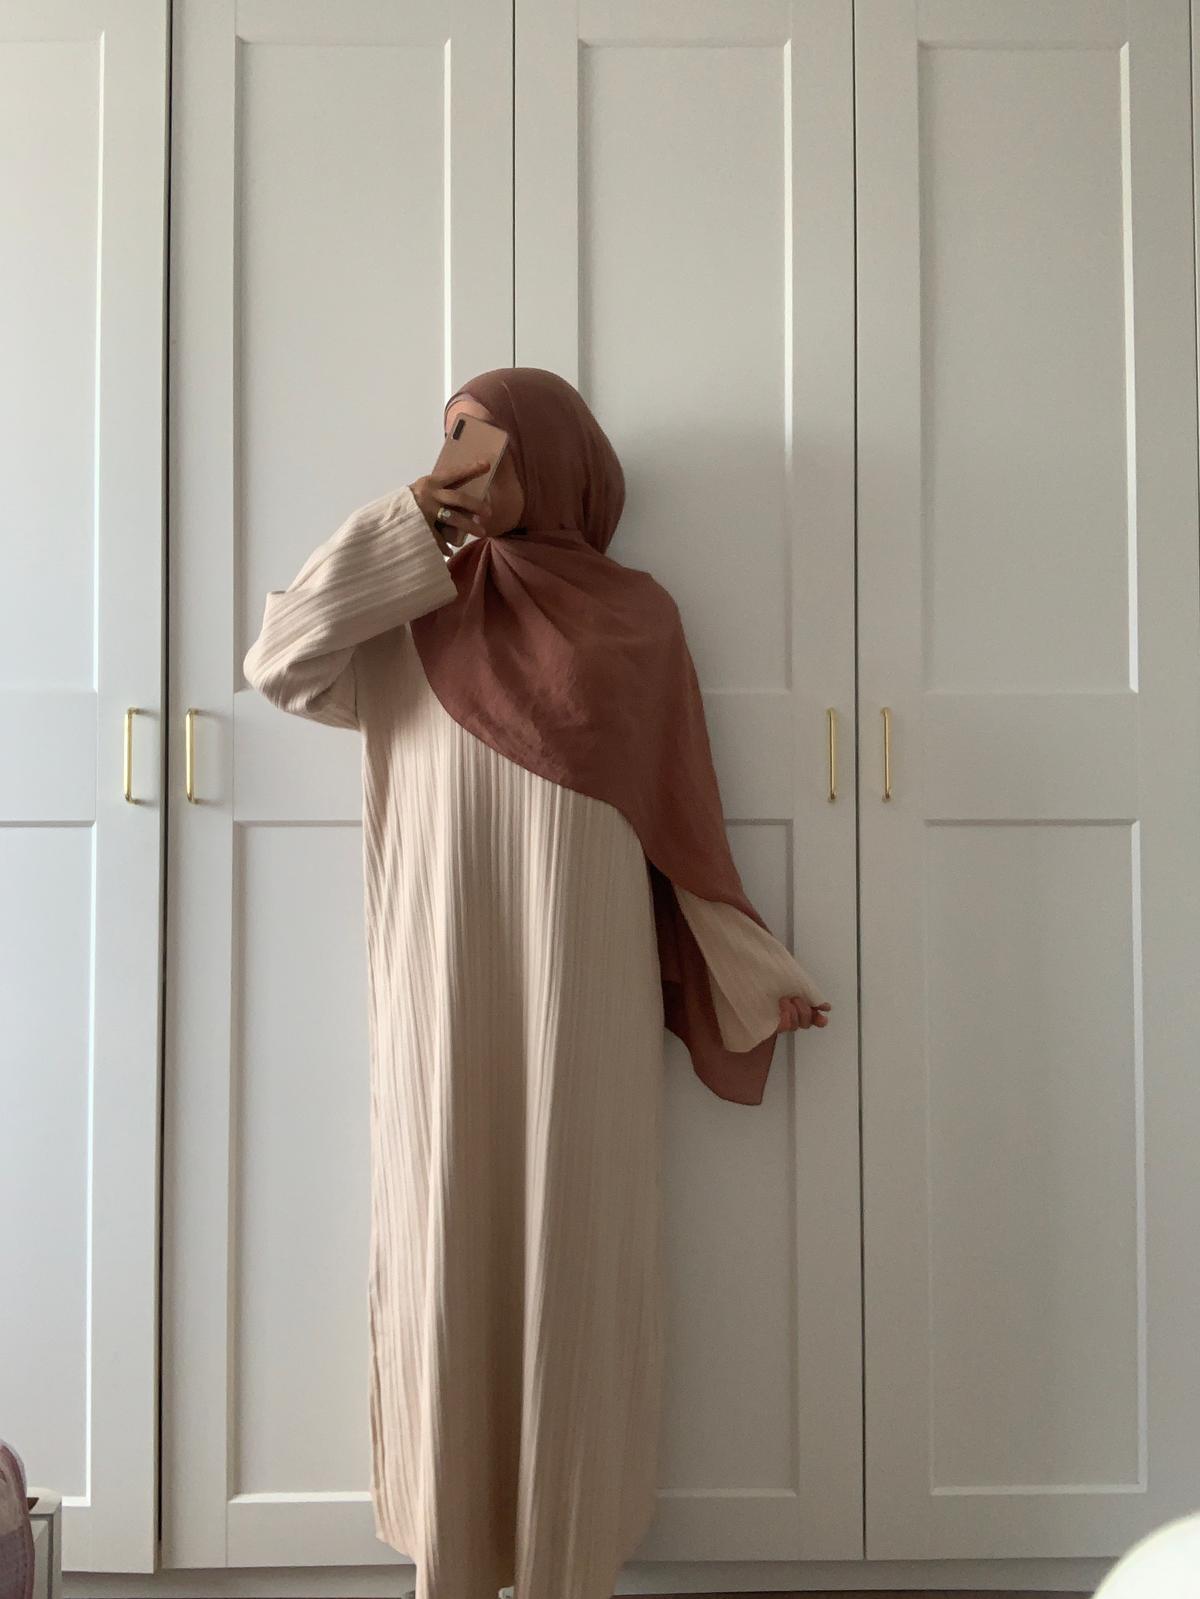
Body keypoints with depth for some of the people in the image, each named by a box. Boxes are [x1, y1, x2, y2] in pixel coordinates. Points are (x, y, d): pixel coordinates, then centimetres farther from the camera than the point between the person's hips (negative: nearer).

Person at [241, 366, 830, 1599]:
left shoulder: (632, 614, 6)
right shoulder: (408, 610, 9)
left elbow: (678, 814, 7)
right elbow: (278, 664, -6)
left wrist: (754, 974, 7)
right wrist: (404, 525, -6)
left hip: (578, 984, -1)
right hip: (442, 985, 1)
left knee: (573, 1252, 2)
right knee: (446, 1244, 4)